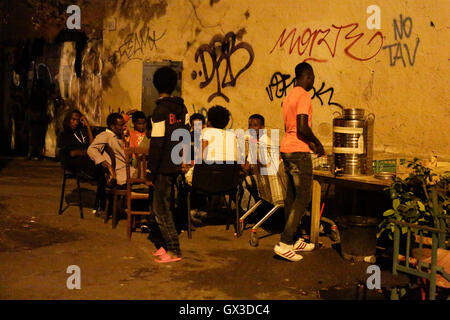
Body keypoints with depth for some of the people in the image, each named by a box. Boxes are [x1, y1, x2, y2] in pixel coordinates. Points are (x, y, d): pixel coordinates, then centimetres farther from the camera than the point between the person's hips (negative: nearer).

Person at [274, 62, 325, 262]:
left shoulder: (289, 96, 17)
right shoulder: (303, 96, -13)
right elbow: (302, 128, -22)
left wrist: (310, 143, 21)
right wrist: (317, 143, -7)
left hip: (286, 149, 9)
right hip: (298, 152, -9)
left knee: (292, 197, 13)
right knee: (303, 197, -5)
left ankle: (293, 240, 21)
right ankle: (284, 243, -9)